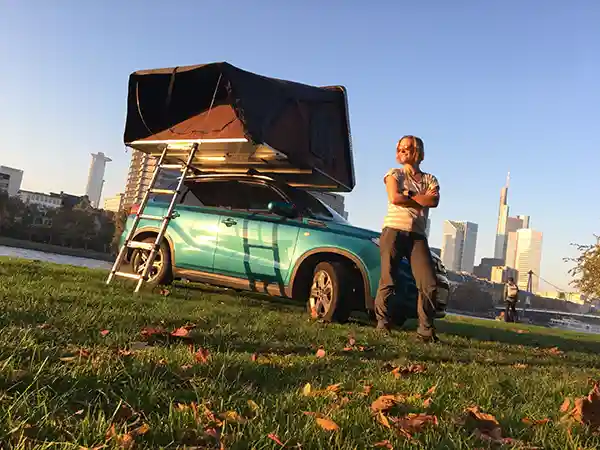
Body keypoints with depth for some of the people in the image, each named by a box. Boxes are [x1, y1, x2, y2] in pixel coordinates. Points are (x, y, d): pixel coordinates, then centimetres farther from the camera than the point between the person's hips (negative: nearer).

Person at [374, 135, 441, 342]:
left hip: (417, 235, 2)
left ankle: (426, 329, 0)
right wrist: (422, 198, 1)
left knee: (430, 284, -8)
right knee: (388, 281, -7)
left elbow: (434, 201, -2)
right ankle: (383, 324, 3)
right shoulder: (394, 174, 13)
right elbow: (394, 198, -7)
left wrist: (407, 194, -4)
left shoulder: (430, 179, 18)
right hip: (394, 230, -2)